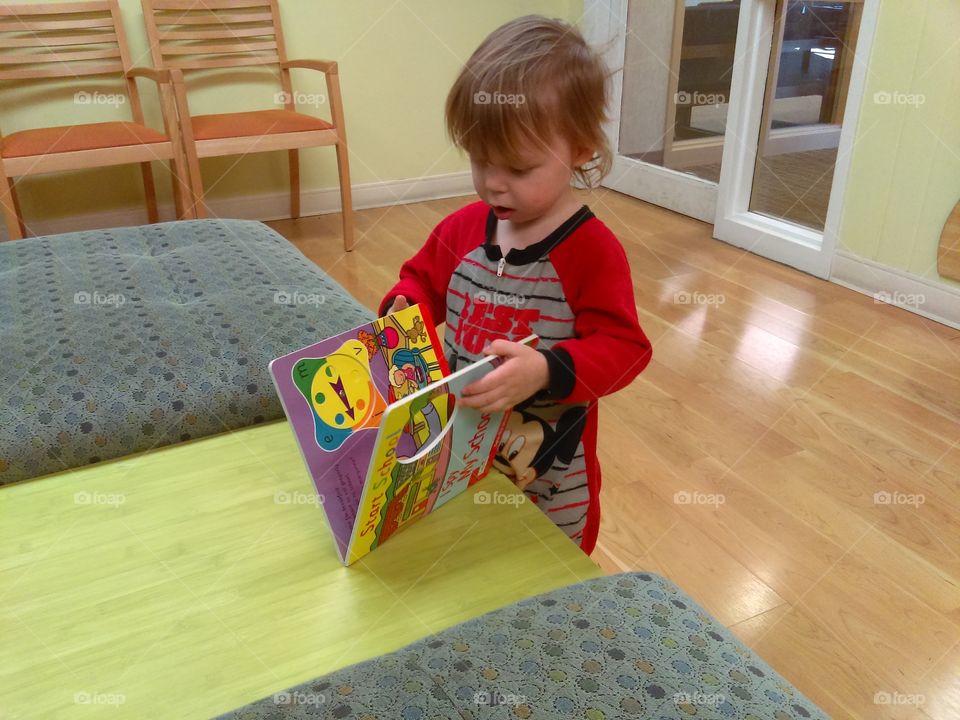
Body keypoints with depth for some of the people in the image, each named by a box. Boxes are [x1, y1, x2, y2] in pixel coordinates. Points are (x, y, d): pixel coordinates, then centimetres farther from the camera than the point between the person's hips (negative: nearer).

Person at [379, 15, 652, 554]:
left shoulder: (592, 251, -21)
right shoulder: (462, 229, -5)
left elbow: (621, 348, -23)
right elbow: (424, 280, 12)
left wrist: (547, 371, -39)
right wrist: (403, 307, -10)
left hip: (549, 481, -4)